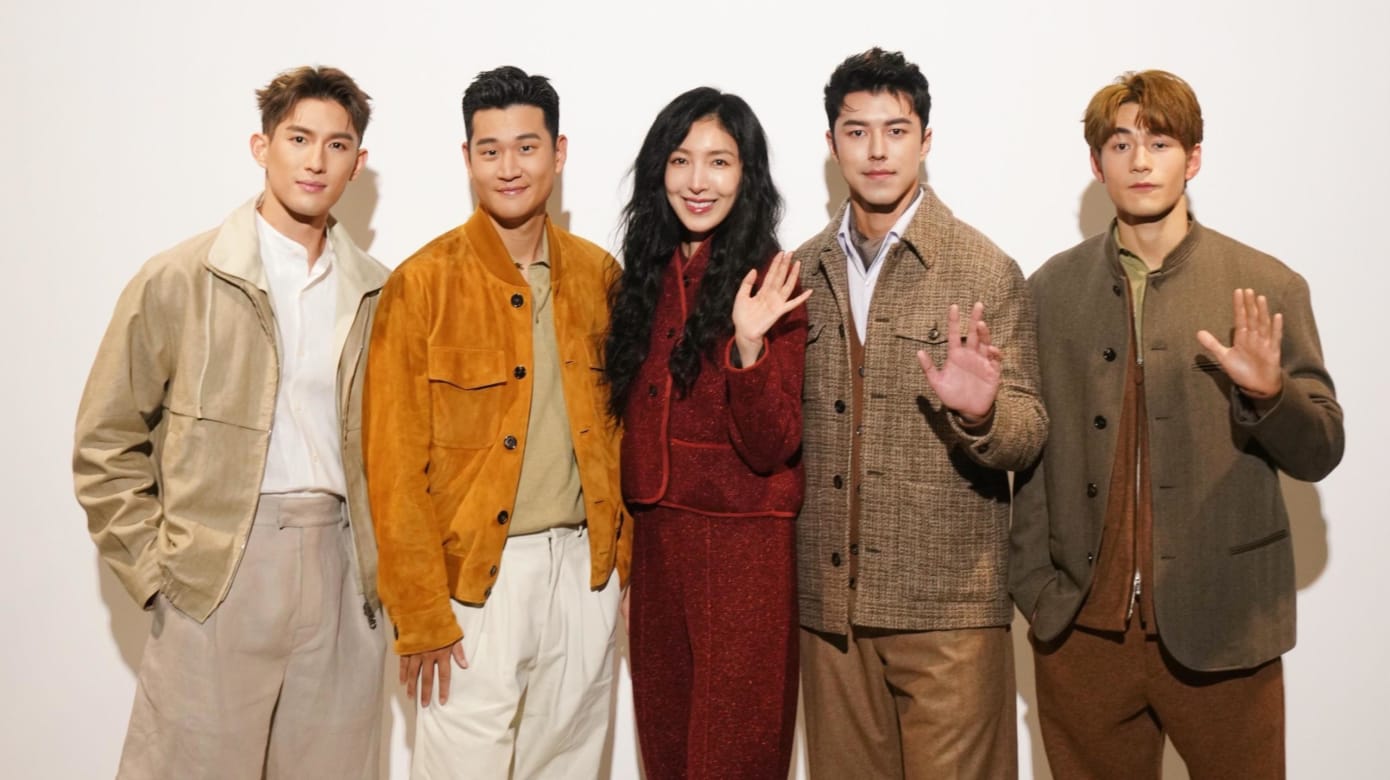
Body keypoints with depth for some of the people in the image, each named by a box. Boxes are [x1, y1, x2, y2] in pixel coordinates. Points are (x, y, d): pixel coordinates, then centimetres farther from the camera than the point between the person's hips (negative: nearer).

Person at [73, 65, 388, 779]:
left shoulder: (378, 294, 8)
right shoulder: (176, 282, -1)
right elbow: (107, 444, 1)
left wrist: (380, 560, 6)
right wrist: (154, 570, -4)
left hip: (340, 578, 3)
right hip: (214, 578, -2)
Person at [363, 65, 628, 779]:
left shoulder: (596, 273, 5)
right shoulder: (422, 285, -8)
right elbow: (394, 468, -9)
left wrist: (622, 547, 5)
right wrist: (420, 616, -10)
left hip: (583, 567, 4)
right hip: (474, 575, -4)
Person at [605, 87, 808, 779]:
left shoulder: (765, 286, -10)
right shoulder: (650, 276, 6)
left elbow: (771, 449, -17)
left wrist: (749, 346, -31)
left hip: (742, 548, -5)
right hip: (655, 541, 6)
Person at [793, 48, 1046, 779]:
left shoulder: (988, 271, -5)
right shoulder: (802, 271, 7)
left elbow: (1029, 432, -7)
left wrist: (981, 412, -25)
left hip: (947, 604, -3)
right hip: (828, 601, 4)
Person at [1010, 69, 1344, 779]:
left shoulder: (1268, 287, 0)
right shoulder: (1051, 290, 3)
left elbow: (1320, 453, 1)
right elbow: (1029, 454, 6)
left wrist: (1269, 392, -18)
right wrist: (1033, 586, 0)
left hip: (1221, 632, -1)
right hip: (1081, 630, 1)